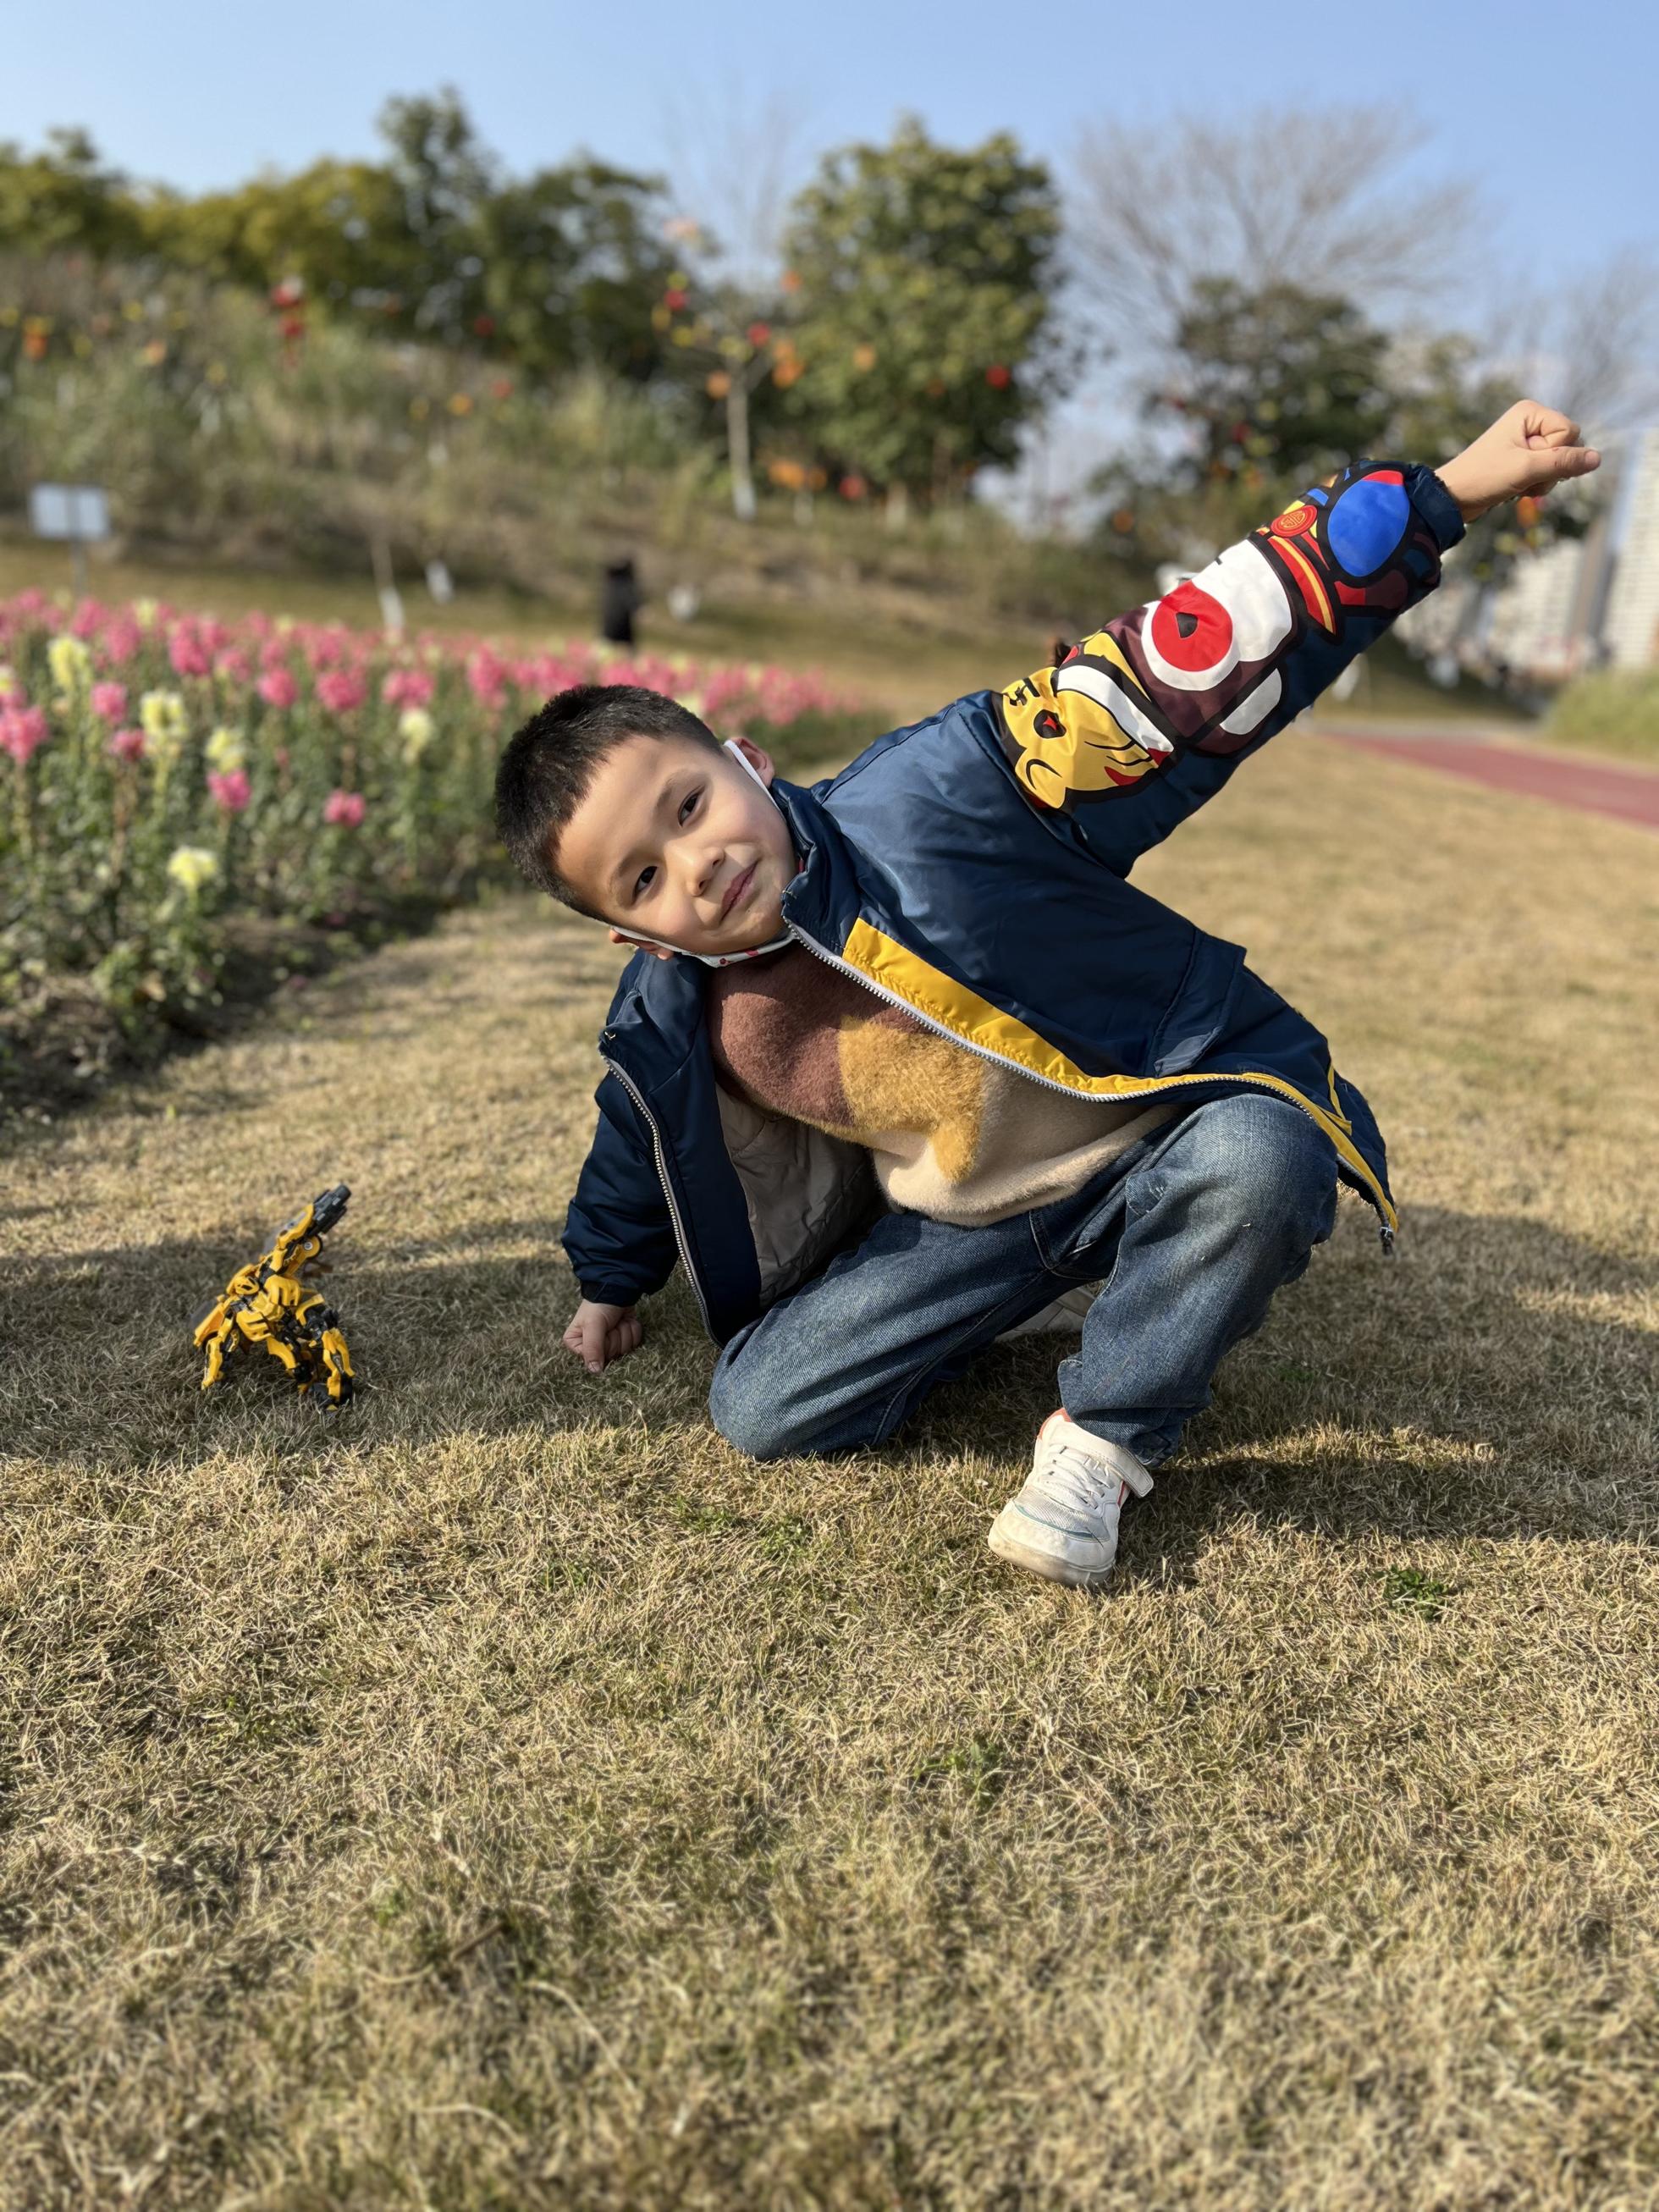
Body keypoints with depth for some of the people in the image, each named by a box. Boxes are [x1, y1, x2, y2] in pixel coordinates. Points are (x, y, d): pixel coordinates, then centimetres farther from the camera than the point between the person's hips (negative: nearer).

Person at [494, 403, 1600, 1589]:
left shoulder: (939, 795, -27)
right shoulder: (673, 1028, -10)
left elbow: (1183, 671, -28)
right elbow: (642, 1146, 12)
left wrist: (1441, 494, -28)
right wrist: (611, 1282, 30)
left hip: (1180, 1120, -3)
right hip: (968, 1224, 4)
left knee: (1253, 1166, -38)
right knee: (757, 1408, -5)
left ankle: (1106, 1441, -9)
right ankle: (1038, 1300, 13)